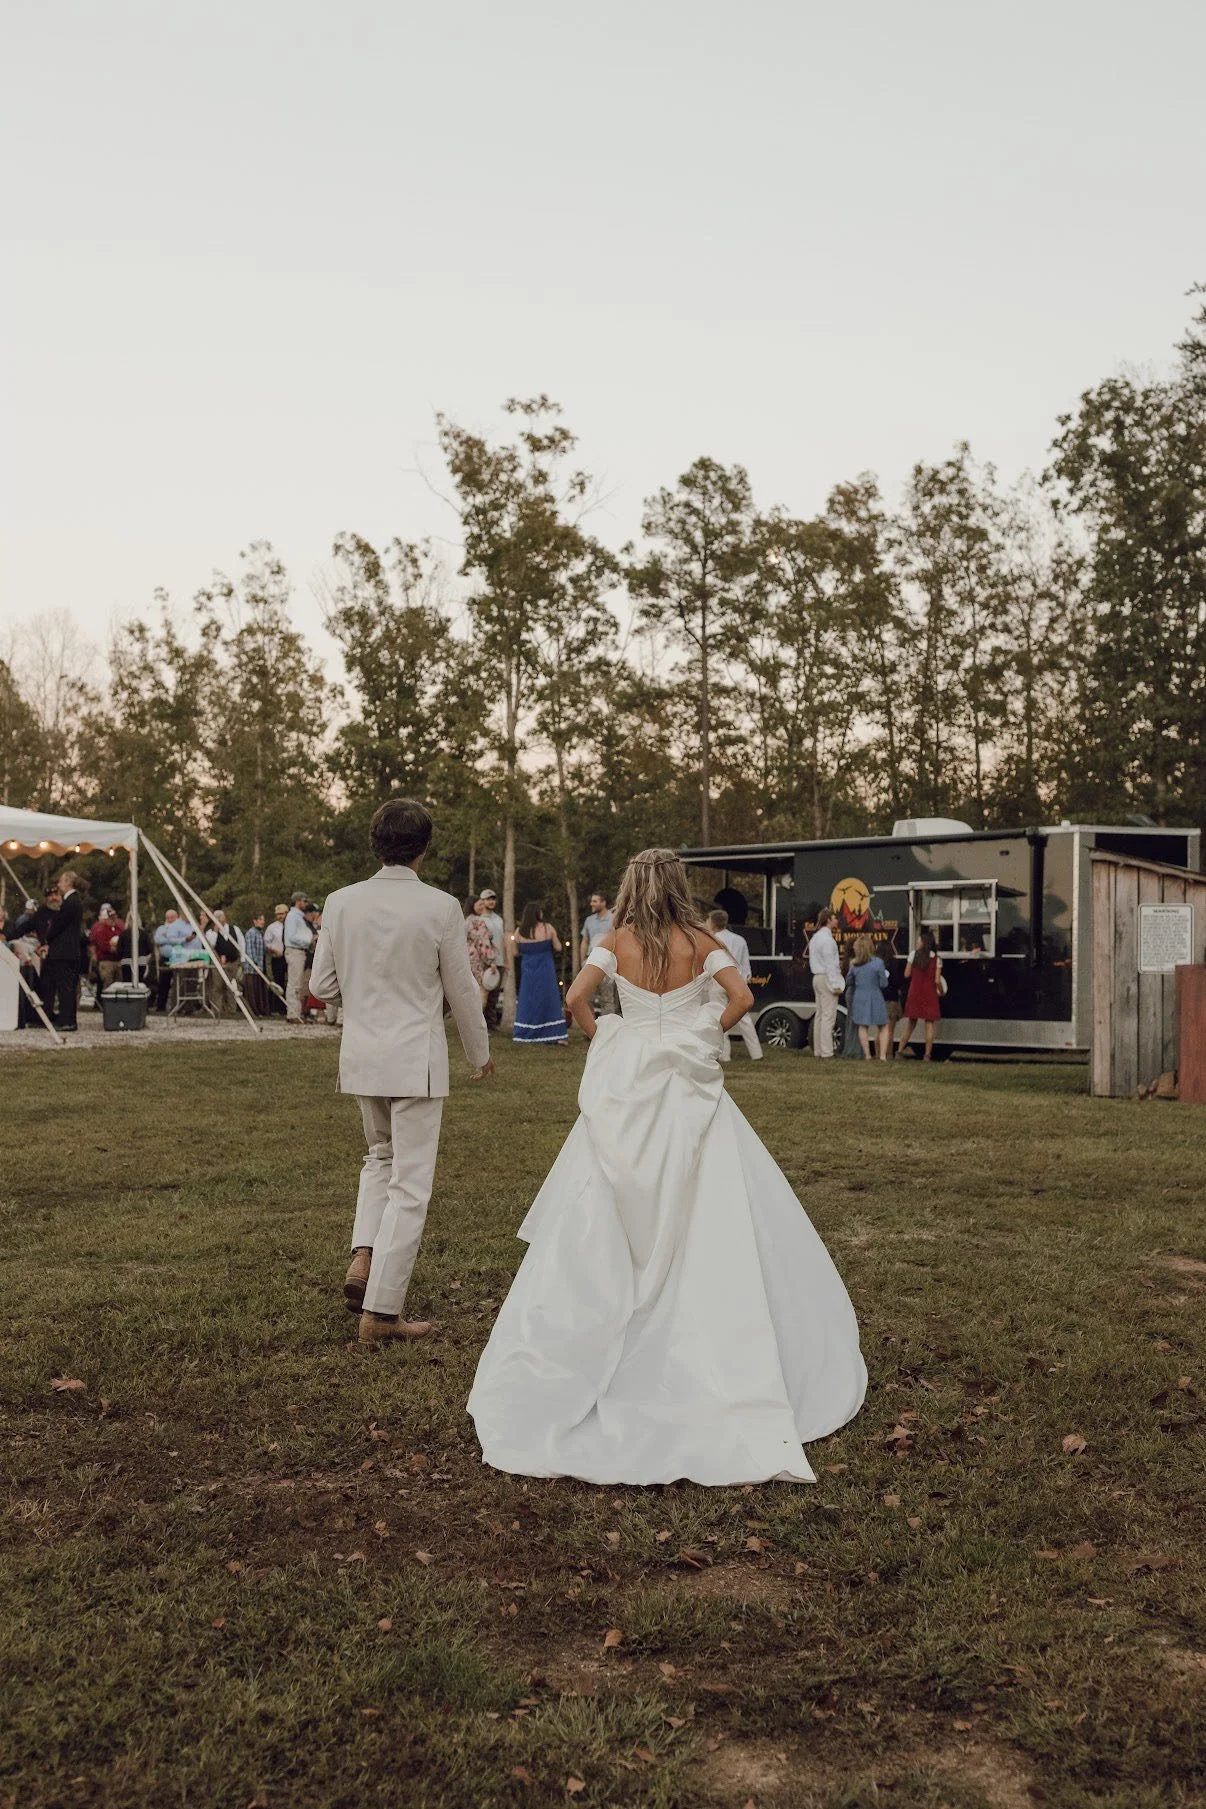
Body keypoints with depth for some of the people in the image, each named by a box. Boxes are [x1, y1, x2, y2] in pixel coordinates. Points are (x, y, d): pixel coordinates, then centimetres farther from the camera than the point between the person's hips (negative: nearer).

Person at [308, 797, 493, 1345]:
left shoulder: (341, 902, -3)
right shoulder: (441, 908, -12)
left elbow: (322, 986, 3)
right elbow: (461, 990, -3)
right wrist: (480, 1052, 13)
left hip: (361, 1055, 4)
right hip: (416, 1058, -4)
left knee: (381, 1156, 27)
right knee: (410, 1183, 4)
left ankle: (364, 1256, 8)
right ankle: (381, 1312, 7)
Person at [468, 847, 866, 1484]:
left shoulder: (617, 942, -2)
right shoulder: (700, 942, -2)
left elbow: (575, 999, -11)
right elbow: (741, 997, -10)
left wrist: (603, 1042, 5)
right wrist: (706, 1035, 4)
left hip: (626, 1085, 1)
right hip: (688, 1087, 0)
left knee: (605, 1214, 9)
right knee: (706, 1213, 5)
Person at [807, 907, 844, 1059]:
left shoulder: (815, 937, 15)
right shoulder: (827, 939, -15)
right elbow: (829, 963, -18)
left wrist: (836, 963, 16)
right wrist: (836, 984, -18)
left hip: (817, 977, 10)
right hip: (826, 978, -10)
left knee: (820, 1014, 11)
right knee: (828, 1016, -9)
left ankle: (818, 1050, 13)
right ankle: (826, 1052, -11)